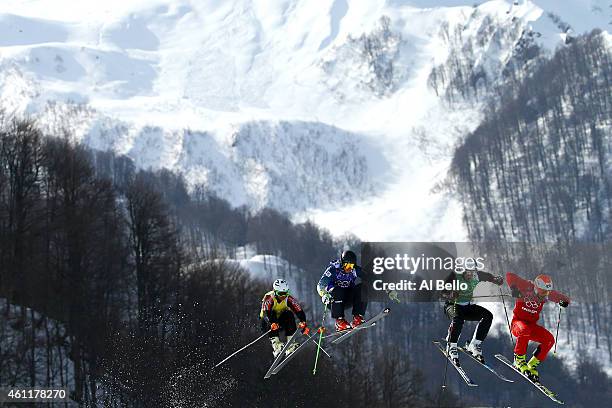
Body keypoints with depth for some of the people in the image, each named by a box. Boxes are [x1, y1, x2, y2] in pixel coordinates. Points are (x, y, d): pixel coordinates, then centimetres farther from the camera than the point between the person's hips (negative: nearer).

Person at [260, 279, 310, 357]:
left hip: (281, 321, 2)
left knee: (289, 314, -26)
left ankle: (290, 345, -31)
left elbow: (299, 312, -22)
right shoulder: (269, 298, -23)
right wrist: (273, 323, -57)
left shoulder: (289, 299, -15)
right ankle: (276, 344, -43)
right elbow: (266, 312, -39)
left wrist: (303, 323, -41)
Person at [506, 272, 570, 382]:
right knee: (525, 330, -40)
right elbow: (509, 276, -19)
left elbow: (562, 298, 4)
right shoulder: (526, 287, -16)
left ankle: (532, 365, -5)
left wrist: (564, 301, -20)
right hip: (517, 322, -5)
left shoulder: (546, 294, -3)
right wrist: (514, 288, -35)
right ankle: (519, 359, -21)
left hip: (532, 325, 5)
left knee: (550, 340, -17)